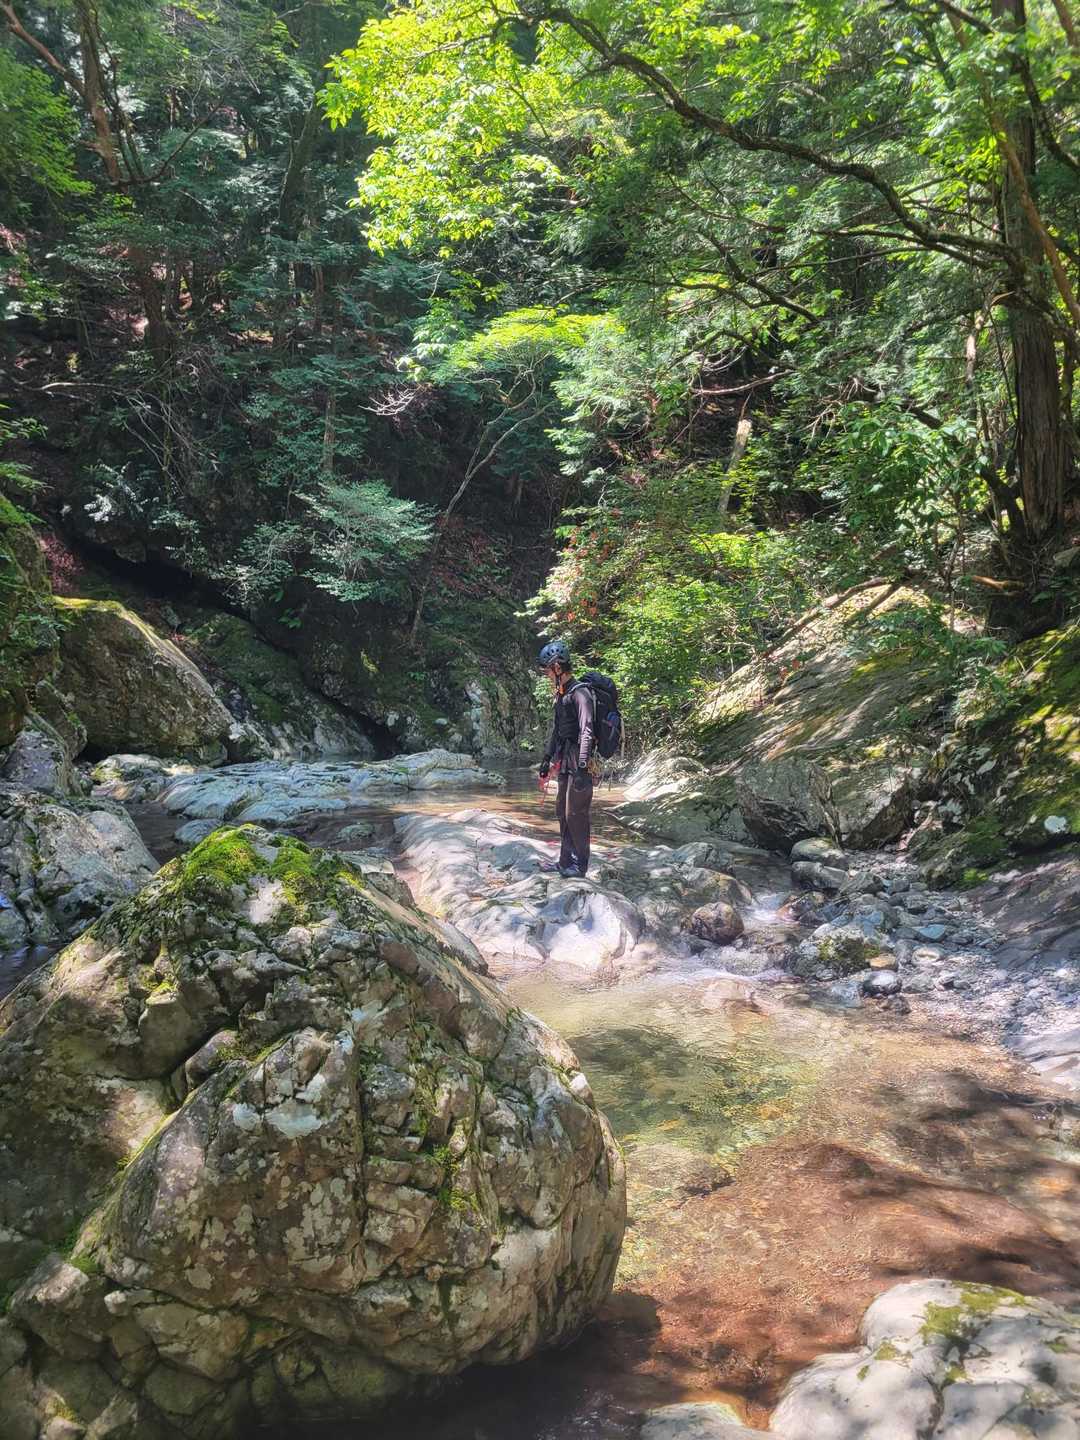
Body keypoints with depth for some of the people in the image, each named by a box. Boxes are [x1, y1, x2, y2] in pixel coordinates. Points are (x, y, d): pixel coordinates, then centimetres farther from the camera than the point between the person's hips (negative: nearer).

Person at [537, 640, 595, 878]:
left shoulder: (580, 693, -15)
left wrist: (582, 766, -29)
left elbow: (587, 731, -23)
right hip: (565, 762, 10)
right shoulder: (560, 694, 15)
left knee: (576, 813, -5)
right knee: (562, 811, 13)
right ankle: (566, 860, 22)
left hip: (579, 762, -10)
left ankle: (580, 864, 4)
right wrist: (547, 758, 24)